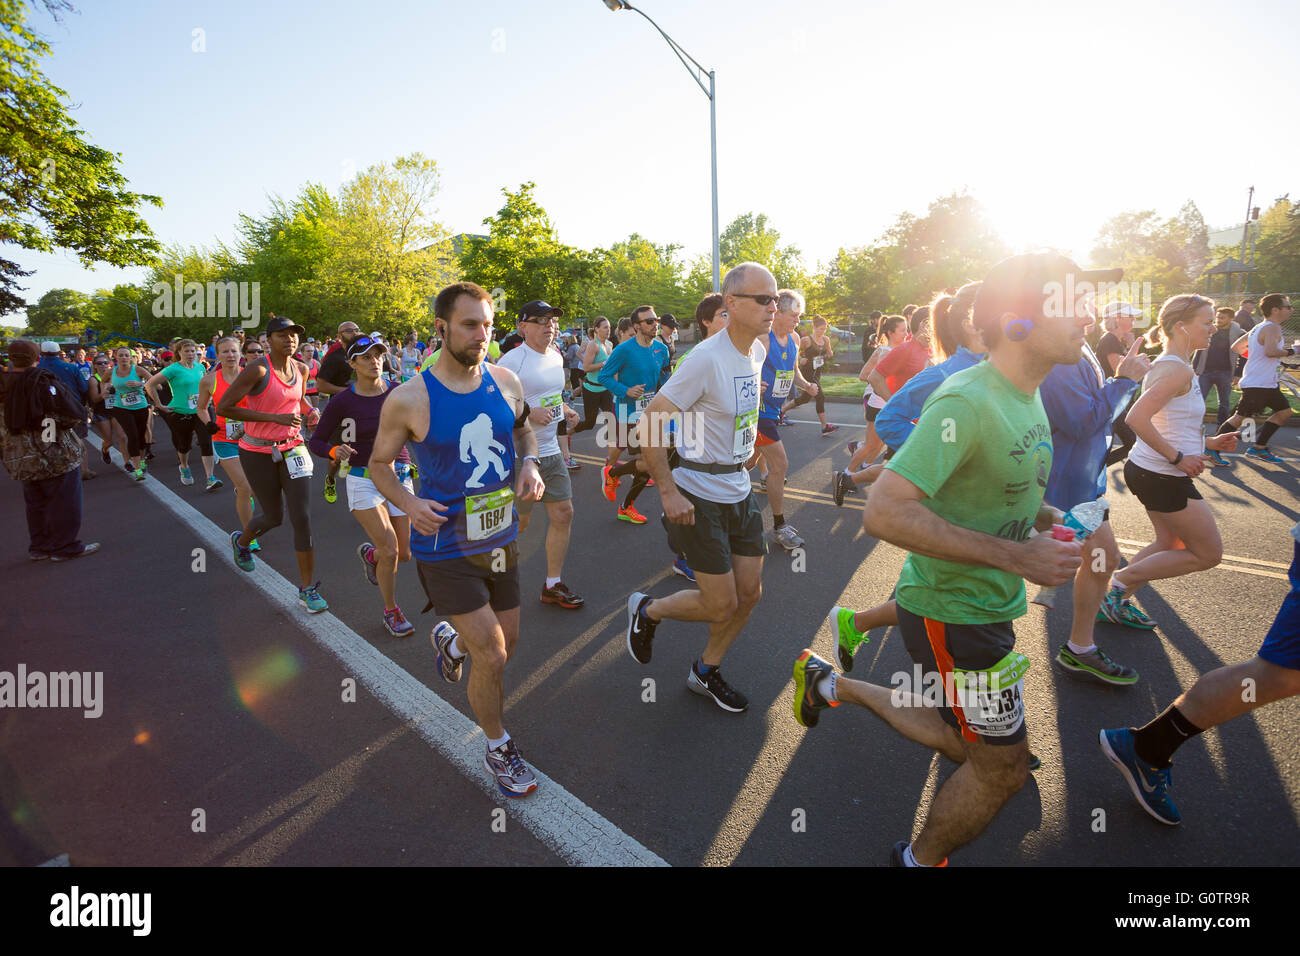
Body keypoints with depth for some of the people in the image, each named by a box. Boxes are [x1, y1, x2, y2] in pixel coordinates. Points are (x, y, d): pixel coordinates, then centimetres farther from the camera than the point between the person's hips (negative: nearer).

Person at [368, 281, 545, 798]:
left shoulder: (506, 381, -2)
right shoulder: (408, 400, -14)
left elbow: (524, 428, 16)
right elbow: (379, 463, 0)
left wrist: (530, 463, -5)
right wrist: (408, 503, -19)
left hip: (502, 538, 5)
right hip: (446, 547, -5)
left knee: (506, 644, 19)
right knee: (491, 657, -4)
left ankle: (452, 639, 54)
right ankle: (498, 746, 25)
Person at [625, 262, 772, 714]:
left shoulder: (757, 350, 4)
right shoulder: (707, 358, -22)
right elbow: (650, 423, -21)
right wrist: (668, 491, -21)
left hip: (739, 490, 8)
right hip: (699, 498, -8)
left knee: (750, 593, 12)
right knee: (721, 606, -1)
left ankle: (706, 671, 34)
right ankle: (646, 610, 27)